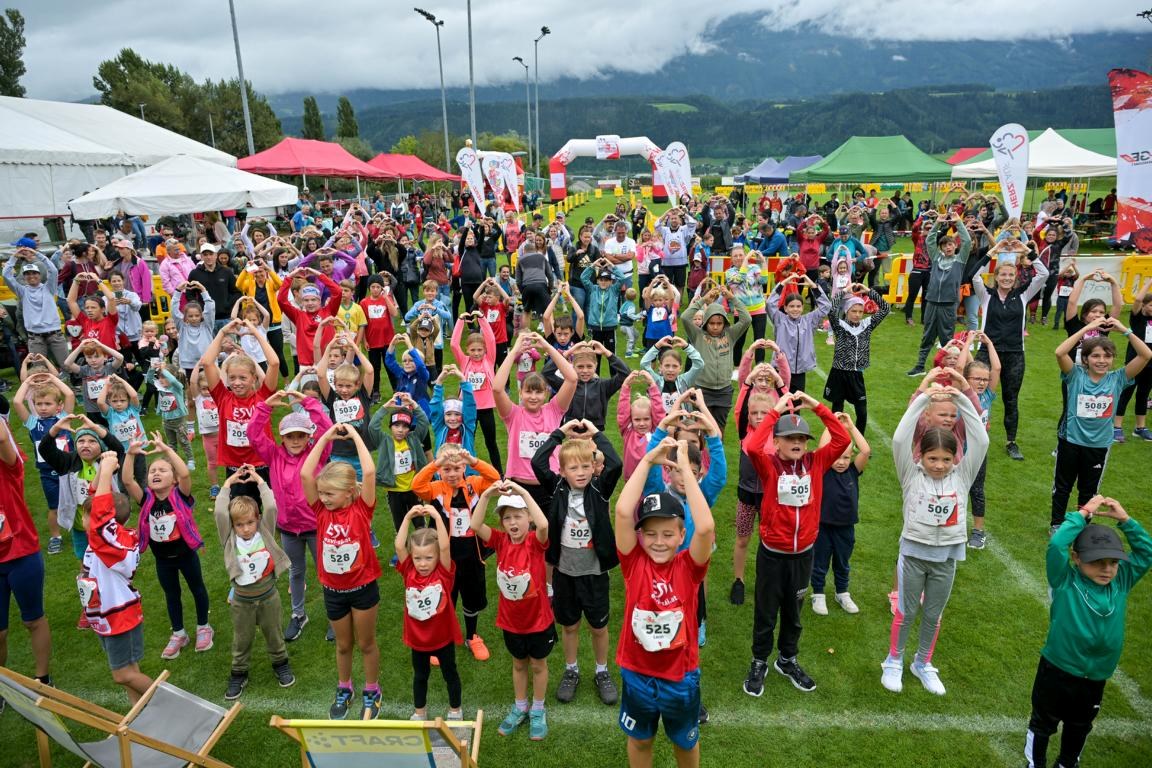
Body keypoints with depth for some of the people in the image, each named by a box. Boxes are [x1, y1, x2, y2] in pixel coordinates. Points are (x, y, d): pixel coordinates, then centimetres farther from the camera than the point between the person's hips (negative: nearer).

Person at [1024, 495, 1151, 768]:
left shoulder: (1121, 582, -3)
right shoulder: (1065, 582, -18)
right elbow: (1056, 545, -33)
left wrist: (1124, 519, -13)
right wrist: (1083, 513, -26)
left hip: (1096, 678, 5)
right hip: (1056, 672, -5)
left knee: (1079, 727, 27)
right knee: (1043, 724, 16)